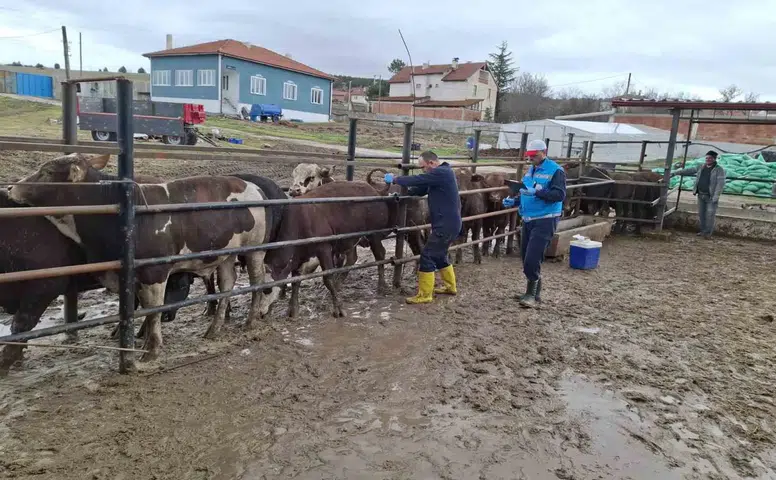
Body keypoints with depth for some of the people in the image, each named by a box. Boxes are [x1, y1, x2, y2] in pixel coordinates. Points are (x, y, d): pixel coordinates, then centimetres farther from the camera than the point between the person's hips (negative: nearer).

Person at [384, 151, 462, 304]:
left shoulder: (441, 173, -17)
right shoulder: (442, 173, 15)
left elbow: (417, 180, -20)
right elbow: (422, 188, 17)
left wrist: (394, 179, -6)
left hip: (446, 224, -10)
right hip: (448, 223, 10)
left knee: (427, 256, -6)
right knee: (439, 255, 22)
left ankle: (424, 295, 0)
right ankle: (450, 287, 35)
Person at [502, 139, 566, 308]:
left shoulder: (555, 171, -9)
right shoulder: (531, 170, 15)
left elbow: (560, 194, -20)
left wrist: (536, 192, -30)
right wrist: (513, 200, 5)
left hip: (545, 221, -8)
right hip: (528, 220, 8)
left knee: (532, 260, -12)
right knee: (526, 259, 13)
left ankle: (532, 295, 1)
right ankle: (532, 292, 26)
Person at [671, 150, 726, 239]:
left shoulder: (719, 170, -8)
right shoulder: (701, 167, 10)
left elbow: (720, 183, -15)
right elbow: (688, 170, 12)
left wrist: (716, 196, -24)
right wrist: (675, 173, 7)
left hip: (711, 196, -6)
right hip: (701, 195, 6)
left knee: (710, 214, -6)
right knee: (701, 214, 9)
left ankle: (708, 232, 2)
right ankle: (703, 231, 19)